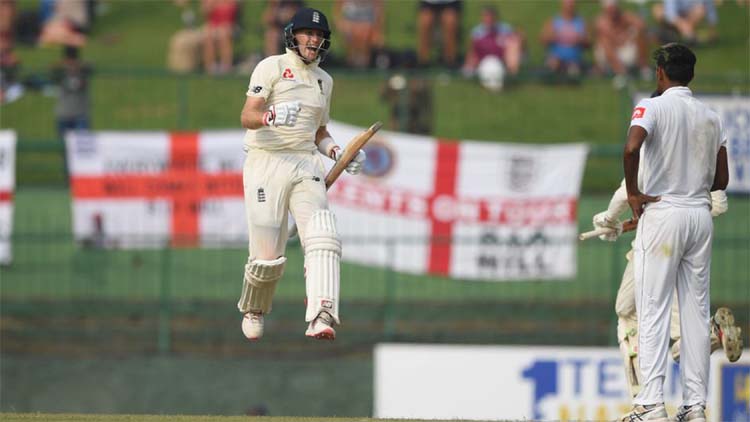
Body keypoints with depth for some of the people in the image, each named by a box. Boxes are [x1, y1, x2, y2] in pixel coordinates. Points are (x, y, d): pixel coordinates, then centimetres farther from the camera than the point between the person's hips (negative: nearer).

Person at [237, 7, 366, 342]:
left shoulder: (324, 81, 18)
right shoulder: (272, 67, -2)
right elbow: (247, 117, -14)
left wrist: (337, 152, 8)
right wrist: (271, 117, -36)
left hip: (305, 166, 5)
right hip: (266, 166, -5)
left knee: (322, 239, -20)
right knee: (267, 257, -5)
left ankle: (321, 318, -33)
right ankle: (252, 311, 25)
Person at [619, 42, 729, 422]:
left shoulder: (653, 107, -7)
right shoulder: (711, 117, 11)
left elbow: (631, 148, -26)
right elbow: (721, 180, 12)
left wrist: (633, 193, -14)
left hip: (662, 212, -5)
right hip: (701, 215, 5)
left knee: (653, 309, -5)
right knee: (697, 312, 7)